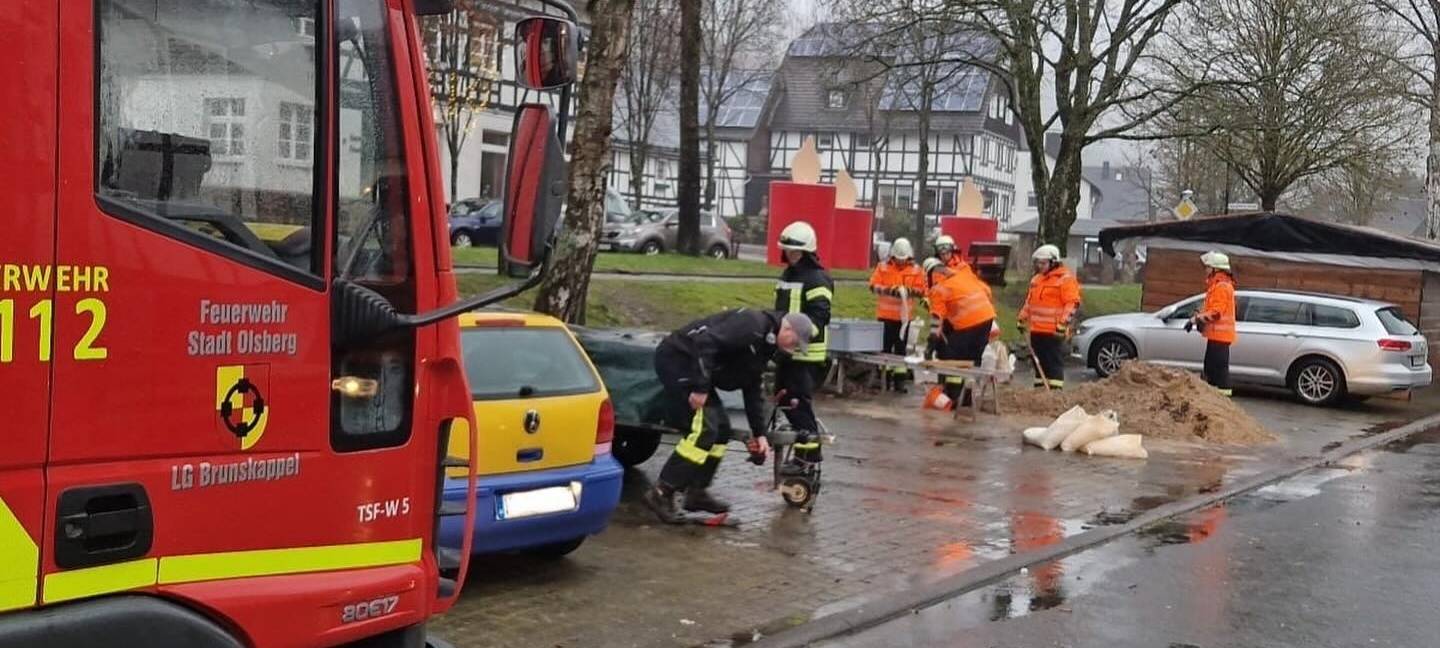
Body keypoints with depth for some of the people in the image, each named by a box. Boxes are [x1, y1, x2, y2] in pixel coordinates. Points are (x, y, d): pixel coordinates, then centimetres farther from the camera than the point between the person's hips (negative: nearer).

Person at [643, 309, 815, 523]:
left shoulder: (764, 345, 14)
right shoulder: (752, 324, -19)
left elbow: (753, 391, 19)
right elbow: (706, 342, -30)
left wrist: (759, 433, 15)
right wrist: (700, 388, -28)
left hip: (691, 367, 11)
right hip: (676, 358, -11)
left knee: (721, 429, 11)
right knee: (703, 430, -17)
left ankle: (696, 492, 16)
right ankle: (661, 493, -15)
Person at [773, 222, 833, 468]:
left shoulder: (817, 279, -12)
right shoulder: (787, 275, 17)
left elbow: (818, 316, -21)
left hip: (807, 352, -10)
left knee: (799, 402, -11)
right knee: (785, 400, 14)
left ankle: (806, 454, -5)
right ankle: (809, 442, 25)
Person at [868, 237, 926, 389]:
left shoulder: (916, 270, 2)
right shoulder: (883, 267, 0)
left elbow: (921, 291, -1)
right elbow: (873, 285, -5)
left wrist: (909, 291, -21)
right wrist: (888, 290, -21)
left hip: (904, 315, 0)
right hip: (885, 314, 0)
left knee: (900, 347, 5)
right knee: (885, 346, 5)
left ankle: (900, 377, 10)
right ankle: (884, 376, 14)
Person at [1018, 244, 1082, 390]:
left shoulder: (1065, 279, -8)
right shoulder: (1036, 279, 18)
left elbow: (1072, 304, -14)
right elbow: (1029, 301, 27)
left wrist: (1063, 323, -20)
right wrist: (1022, 318, 21)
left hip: (1053, 332, -8)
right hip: (1036, 330, 8)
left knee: (1055, 362, -8)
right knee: (1039, 362, 14)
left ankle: (1055, 389, -8)